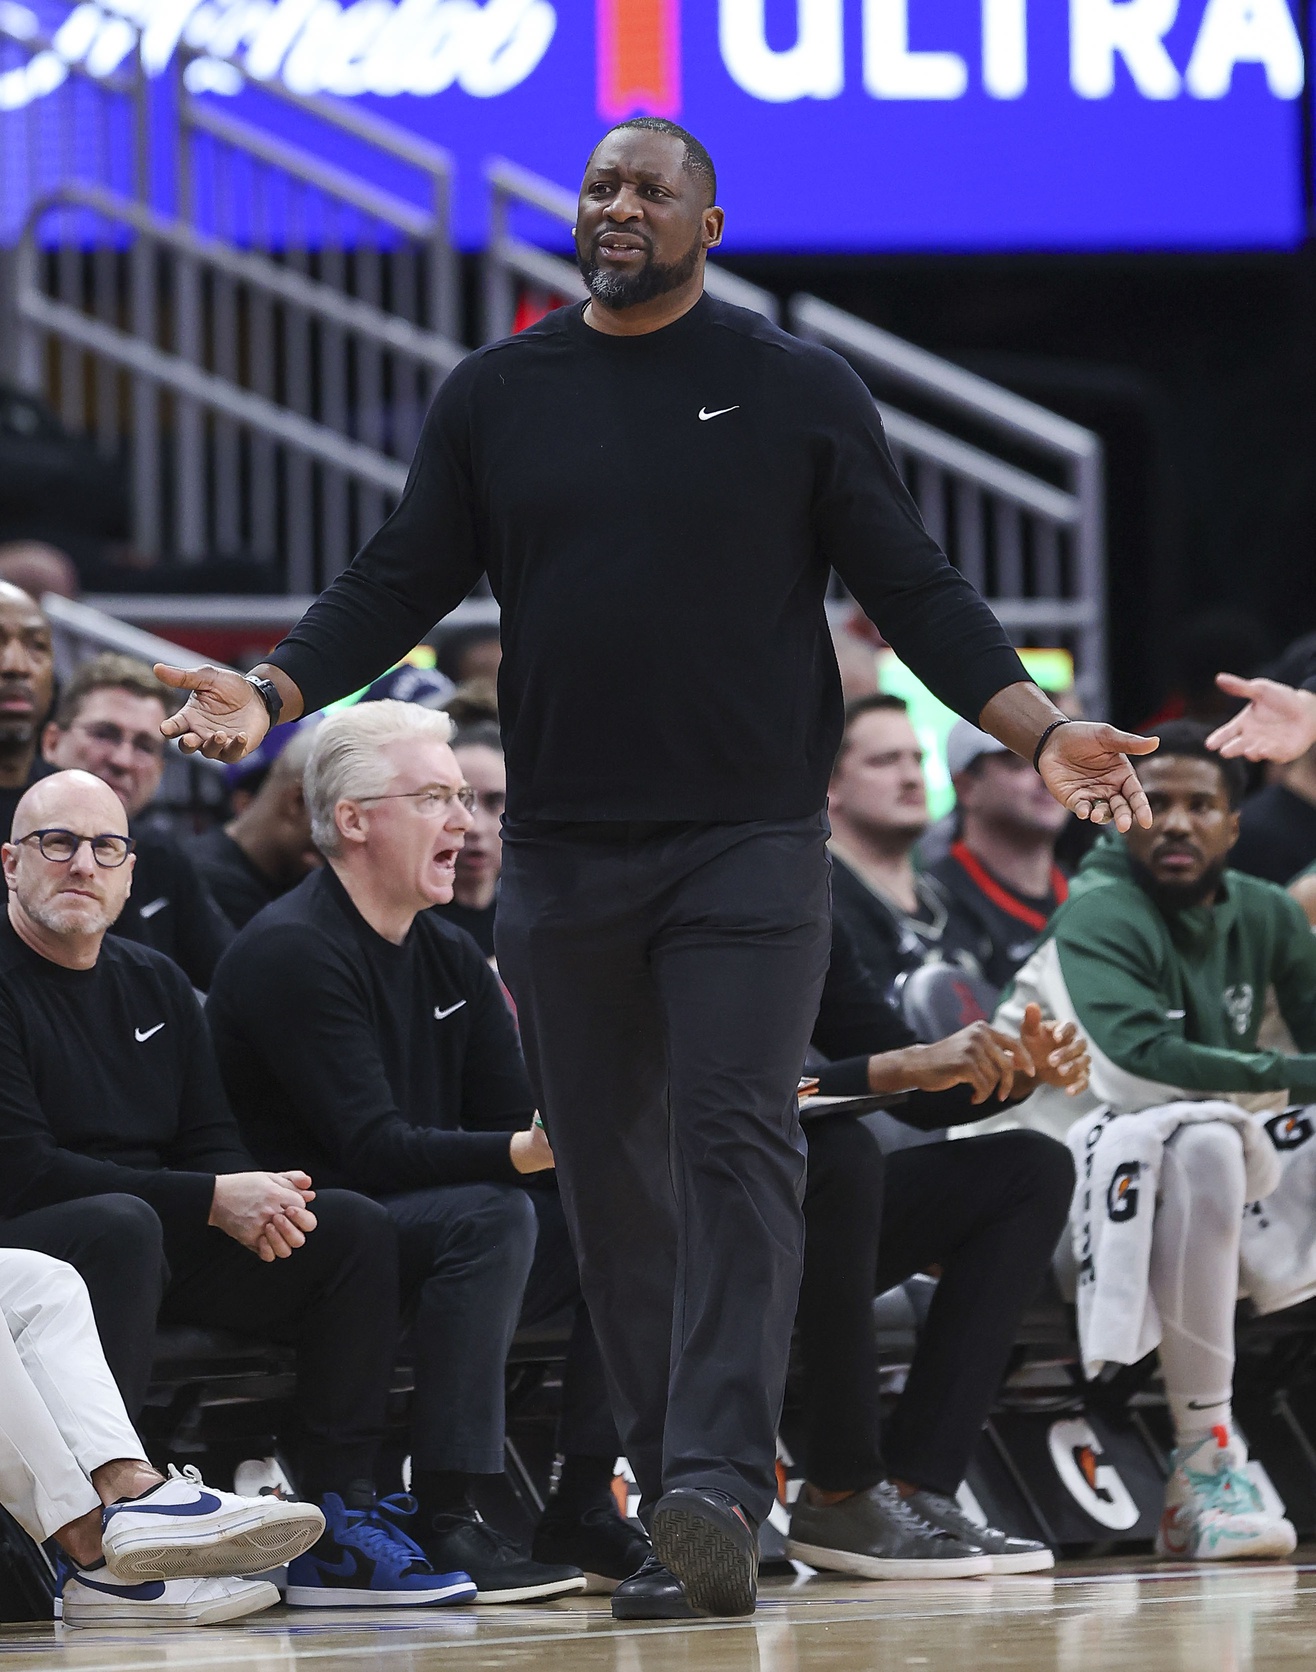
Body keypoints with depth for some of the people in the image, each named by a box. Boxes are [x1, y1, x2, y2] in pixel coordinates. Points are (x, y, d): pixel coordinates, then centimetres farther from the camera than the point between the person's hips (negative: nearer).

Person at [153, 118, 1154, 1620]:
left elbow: (912, 589, 3)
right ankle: (674, 1507, 9)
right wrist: (272, 693, -7)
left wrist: (1038, 730, -9)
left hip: (751, 845, -3)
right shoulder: (494, 398, 10)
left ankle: (718, 1493, -23)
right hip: (562, 856, 3)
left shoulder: (799, 393, 3)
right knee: (608, 1174, 4)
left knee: (735, 1146, -14)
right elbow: (401, 581, 10)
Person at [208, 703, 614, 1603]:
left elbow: (520, 1116, 8)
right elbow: (371, 1149, -22)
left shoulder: (449, 955, 15)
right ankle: (446, 1522, -33)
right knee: (490, 1215, -33)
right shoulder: (291, 953, -13)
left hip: (434, 1242, 8)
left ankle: (585, 1508, -8)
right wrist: (525, 1152, -34)